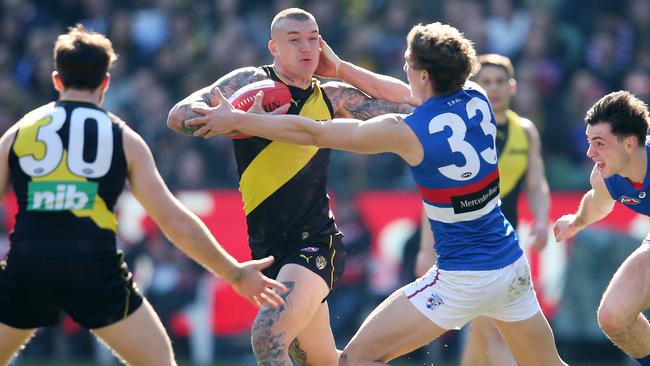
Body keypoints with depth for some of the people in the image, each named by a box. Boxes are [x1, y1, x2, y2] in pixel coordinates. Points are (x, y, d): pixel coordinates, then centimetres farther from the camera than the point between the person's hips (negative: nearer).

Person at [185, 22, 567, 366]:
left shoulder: (409, 131, -16)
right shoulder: (477, 99, 1)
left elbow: (311, 132, -9)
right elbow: (399, 92, 21)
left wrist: (236, 119, 0)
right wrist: (341, 68, 28)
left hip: (463, 280, -7)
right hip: (513, 267, 7)